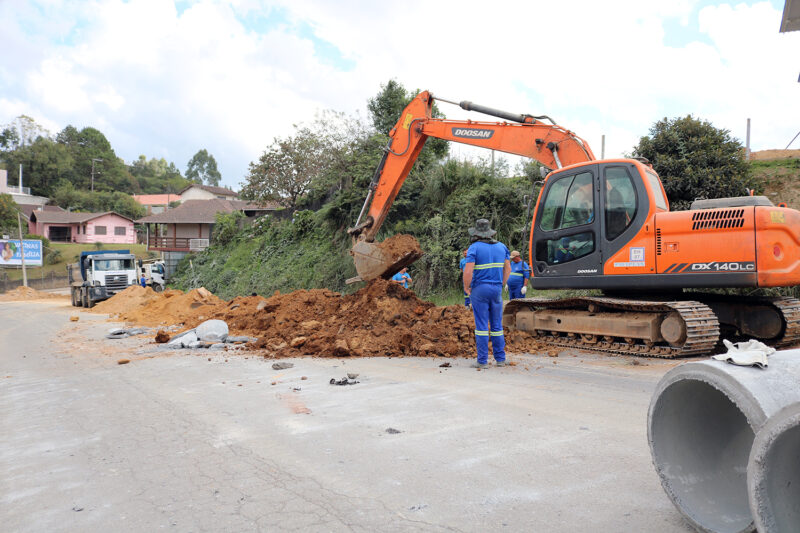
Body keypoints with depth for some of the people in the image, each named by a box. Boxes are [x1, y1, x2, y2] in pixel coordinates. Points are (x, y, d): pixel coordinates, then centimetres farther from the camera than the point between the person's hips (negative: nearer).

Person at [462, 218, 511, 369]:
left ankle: (482, 361, 3)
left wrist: (466, 287, -2)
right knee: (497, 325, 12)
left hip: (479, 290, -4)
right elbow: (507, 269, 13)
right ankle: (500, 359, 15)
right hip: (496, 290, 4)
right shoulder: (501, 246, 8)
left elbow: (468, 271, -16)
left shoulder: (474, 248, -9)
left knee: (481, 325, 0)